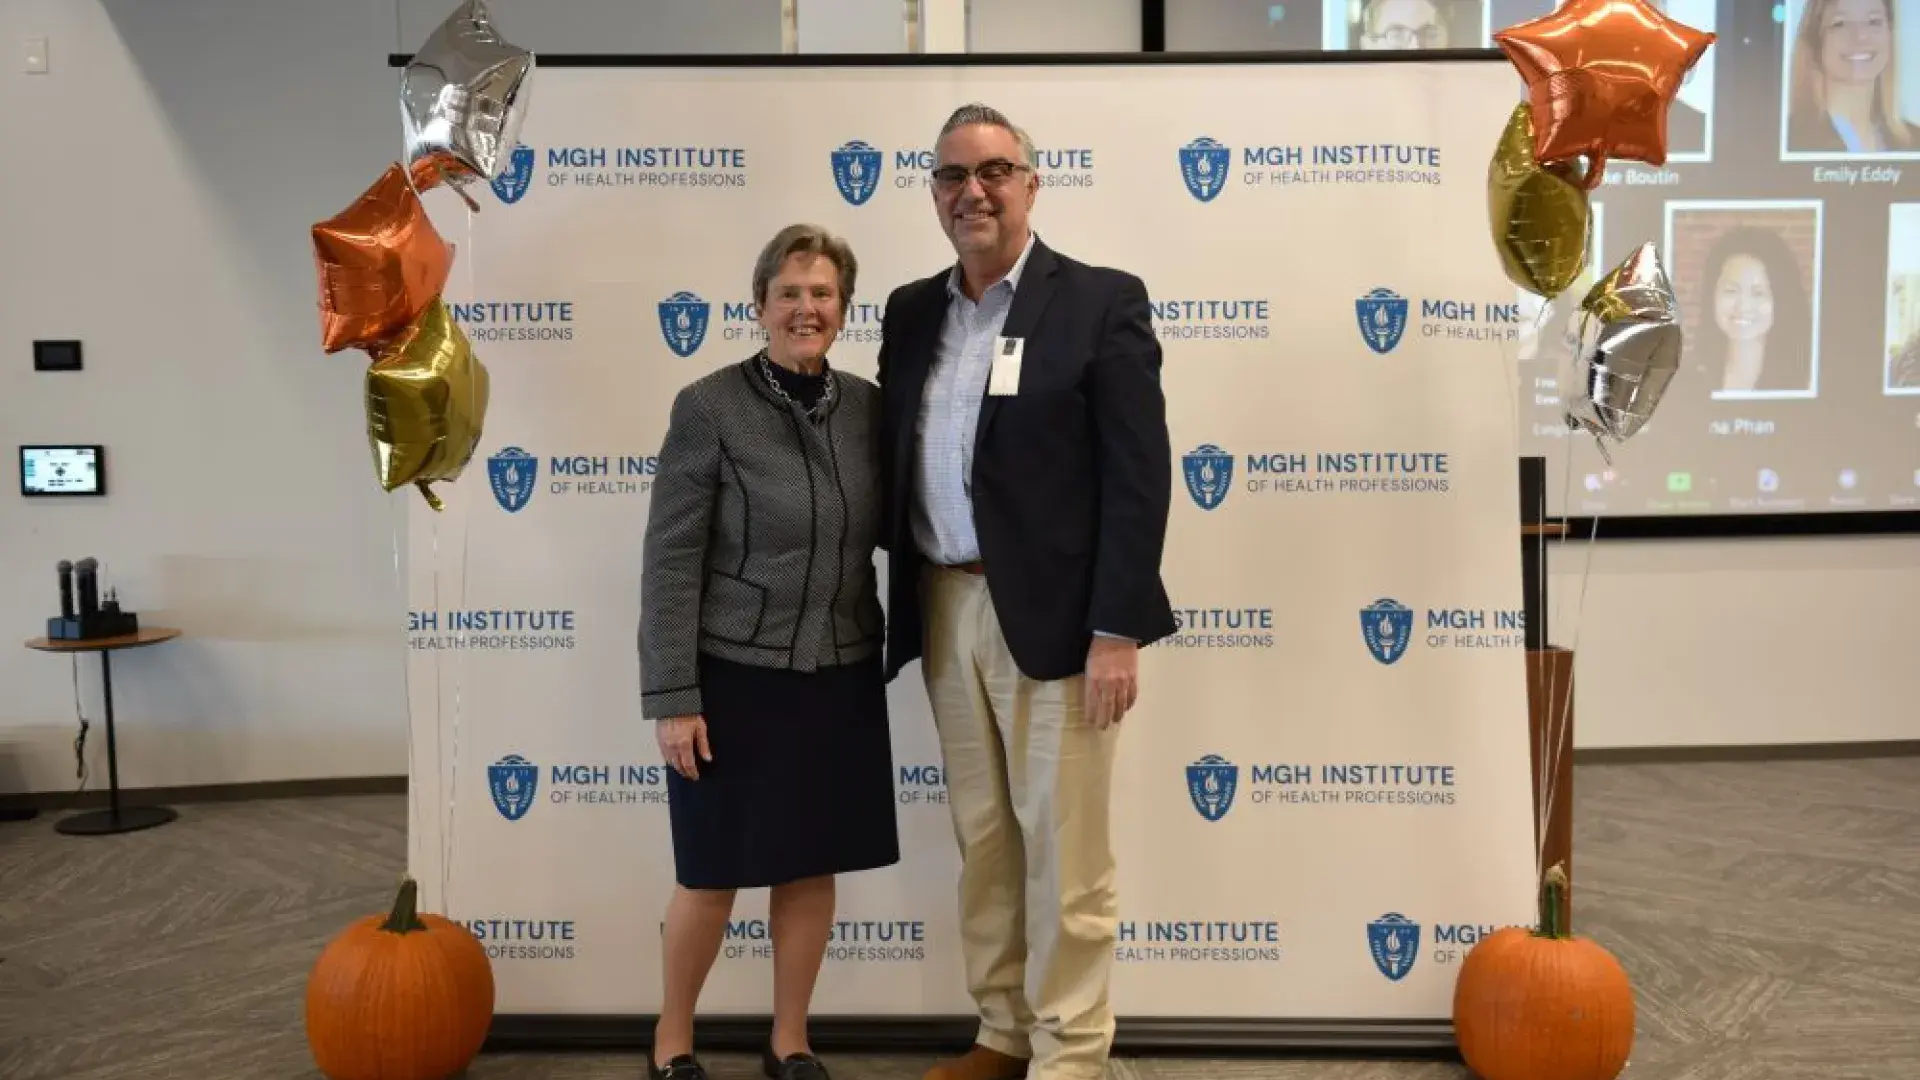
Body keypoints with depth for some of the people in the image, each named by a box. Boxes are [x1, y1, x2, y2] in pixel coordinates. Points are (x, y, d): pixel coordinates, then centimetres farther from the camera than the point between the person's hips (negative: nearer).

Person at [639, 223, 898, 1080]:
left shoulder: (867, 405, 3)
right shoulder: (708, 407, -10)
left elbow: (888, 530, 11)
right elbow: (670, 562, -11)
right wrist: (673, 697, -14)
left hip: (840, 676, 4)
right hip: (735, 675, -4)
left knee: (813, 866, 12)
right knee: (713, 874, 6)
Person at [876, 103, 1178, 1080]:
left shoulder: (1100, 302, -5)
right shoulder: (911, 312, 11)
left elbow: (1138, 477, -10)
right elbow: (894, 465, 13)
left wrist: (1116, 630, -16)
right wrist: (906, 602, 7)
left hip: (1051, 613, -5)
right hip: (944, 610, 6)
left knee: (1063, 850, 3)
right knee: (981, 838, 15)